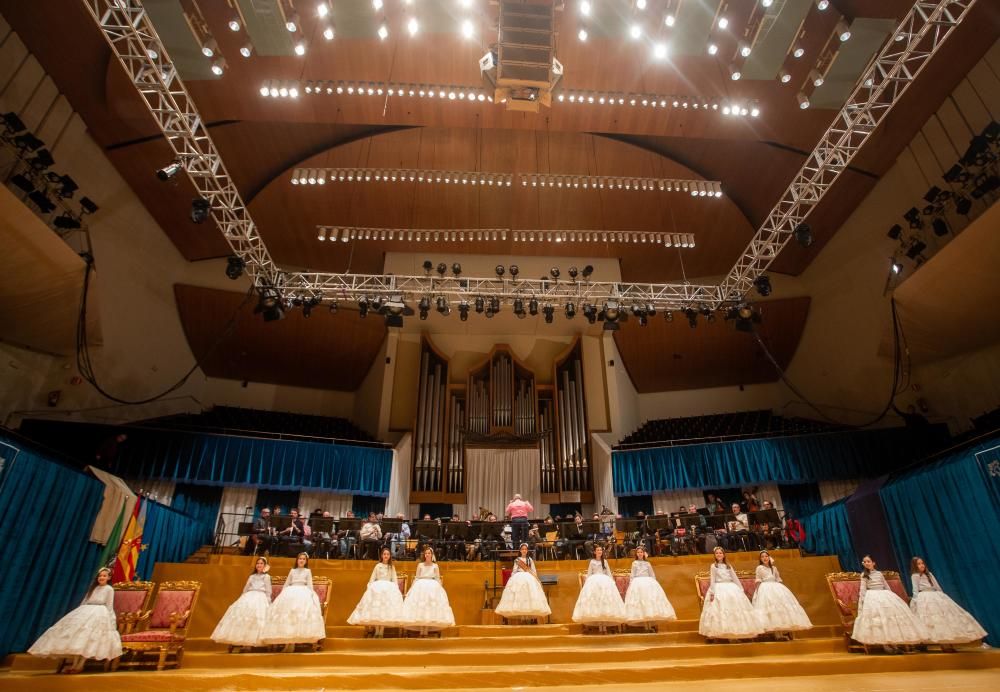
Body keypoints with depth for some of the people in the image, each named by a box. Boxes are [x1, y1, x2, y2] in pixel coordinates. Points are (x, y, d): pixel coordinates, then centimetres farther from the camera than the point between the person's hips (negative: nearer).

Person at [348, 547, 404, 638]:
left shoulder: (392, 567, 10)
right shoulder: (378, 566, 8)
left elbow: (394, 580, 9)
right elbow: (372, 579, 8)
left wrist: (396, 590, -2)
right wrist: (369, 589, -2)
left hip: (389, 589, 0)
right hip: (377, 588, 0)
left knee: (385, 609, -6)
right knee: (375, 609, -6)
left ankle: (381, 631, 0)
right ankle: (376, 631, 3)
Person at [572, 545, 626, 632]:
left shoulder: (605, 561, 16)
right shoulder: (592, 562, 13)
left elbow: (609, 573, 14)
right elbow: (589, 574, 11)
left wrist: (612, 582, 3)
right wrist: (587, 583, 2)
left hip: (605, 582, 1)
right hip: (594, 582, -1)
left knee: (605, 602, -9)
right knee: (595, 602, -10)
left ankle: (604, 624, -8)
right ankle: (599, 624, -8)